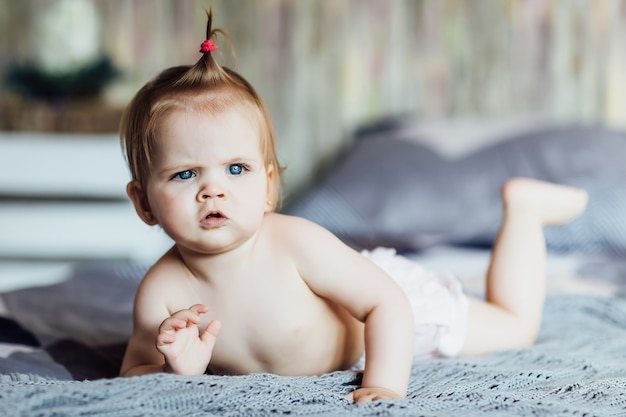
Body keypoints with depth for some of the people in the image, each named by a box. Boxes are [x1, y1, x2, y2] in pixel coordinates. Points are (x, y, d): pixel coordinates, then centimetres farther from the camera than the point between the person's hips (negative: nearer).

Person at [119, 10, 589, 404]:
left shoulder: (297, 244, -41)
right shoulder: (162, 291, -32)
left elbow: (388, 302, -34)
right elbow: (135, 372, -21)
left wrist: (386, 383, -46)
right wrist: (178, 370, -42)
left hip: (386, 299, -4)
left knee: (517, 325, 13)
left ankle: (523, 204, 30)